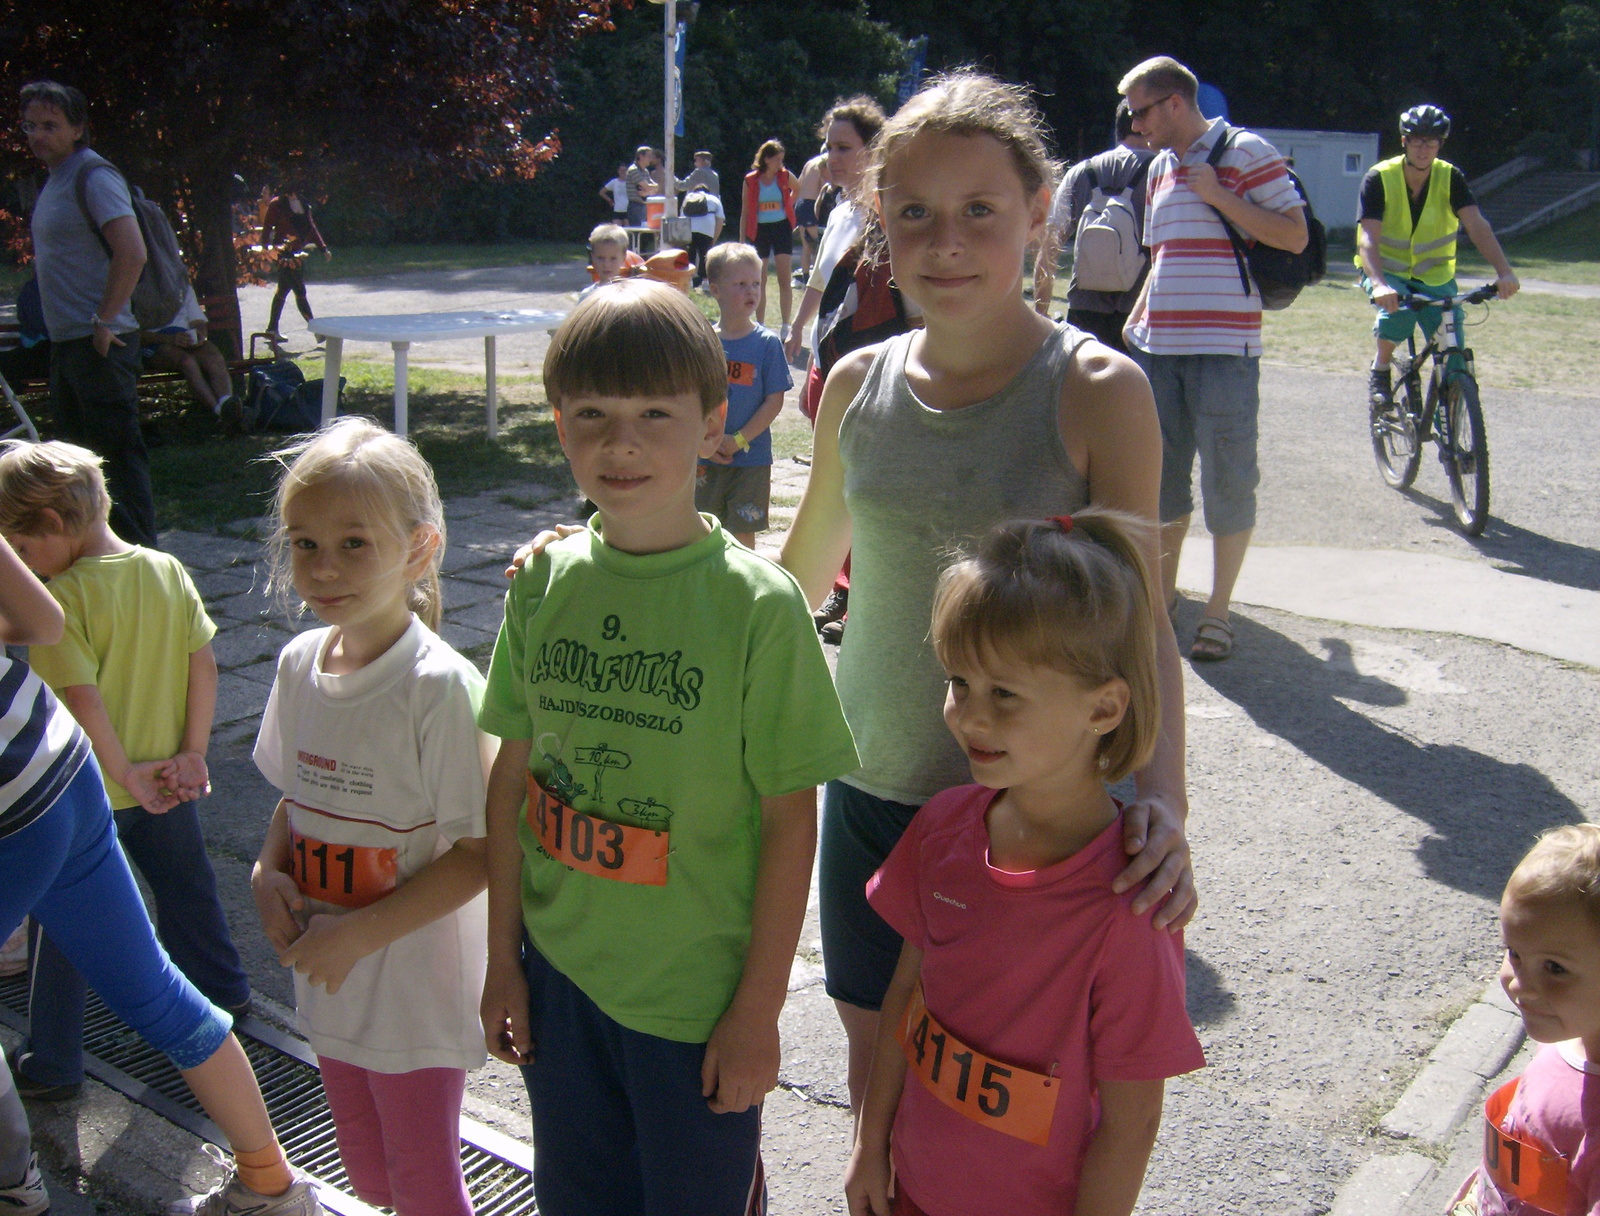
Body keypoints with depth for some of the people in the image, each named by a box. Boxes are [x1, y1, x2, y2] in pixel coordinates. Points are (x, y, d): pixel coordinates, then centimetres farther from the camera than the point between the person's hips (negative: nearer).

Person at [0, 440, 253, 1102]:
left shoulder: (63, 595, -21)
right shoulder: (168, 571, -4)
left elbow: (82, 700, -25)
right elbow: (204, 664, -2)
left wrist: (126, 774, -16)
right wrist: (191, 751, 1)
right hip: (164, 783, 6)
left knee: (61, 925, 10)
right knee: (186, 885, 24)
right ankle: (223, 990, 42)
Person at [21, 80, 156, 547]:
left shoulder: (92, 176, -13)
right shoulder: (55, 178, 17)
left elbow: (131, 253, -25)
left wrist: (103, 321, -21)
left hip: (98, 343, -10)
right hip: (65, 341, 10)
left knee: (117, 449, -7)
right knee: (81, 449, 16)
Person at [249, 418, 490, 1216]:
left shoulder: (439, 685, -23)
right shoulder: (299, 664, -2)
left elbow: (478, 852, -20)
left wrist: (359, 934, -22)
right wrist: (268, 873, -6)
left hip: (416, 982, -6)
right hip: (328, 973, 7)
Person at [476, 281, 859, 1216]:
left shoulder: (758, 603, -18)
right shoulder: (544, 583, -4)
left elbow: (791, 818, -13)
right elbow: (513, 776, 3)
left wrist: (760, 1008, -10)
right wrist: (503, 955, 7)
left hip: (698, 996, -4)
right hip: (558, 973, 4)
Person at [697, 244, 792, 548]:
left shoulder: (767, 343, -6)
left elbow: (774, 401, -8)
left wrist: (739, 440, -14)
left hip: (751, 458, -2)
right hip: (706, 457, 2)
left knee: (743, 534, 5)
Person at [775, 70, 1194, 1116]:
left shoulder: (1097, 392, -11)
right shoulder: (859, 384, 1)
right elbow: (801, 582, 14)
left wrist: (1163, 795, -29)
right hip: (872, 790, 4)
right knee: (875, 1064, 17)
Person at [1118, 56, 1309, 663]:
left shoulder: (1245, 151, -3)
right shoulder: (1159, 168, 17)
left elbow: (1295, 235, -9)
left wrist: (1216, 194, -13)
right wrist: (1135, 323, 18)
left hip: (1223, 347, -6)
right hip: (1158, 346, 7)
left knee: (1228, 480, -2)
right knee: (1160, 475, 11)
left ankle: (1218, 611, 9)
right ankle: (1164, 590, 27)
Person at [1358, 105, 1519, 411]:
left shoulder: (1451, 178, -10)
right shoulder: (1379, 178, -16)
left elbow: (1477, 224, -22)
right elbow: (1367, 239, -27)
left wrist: (1504, 271, -38)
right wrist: (1379, 284, -46)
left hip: (1434, 274, 2)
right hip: (1386, 270, -2)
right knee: (1398, 312, -34)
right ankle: (1380, 370, -6)